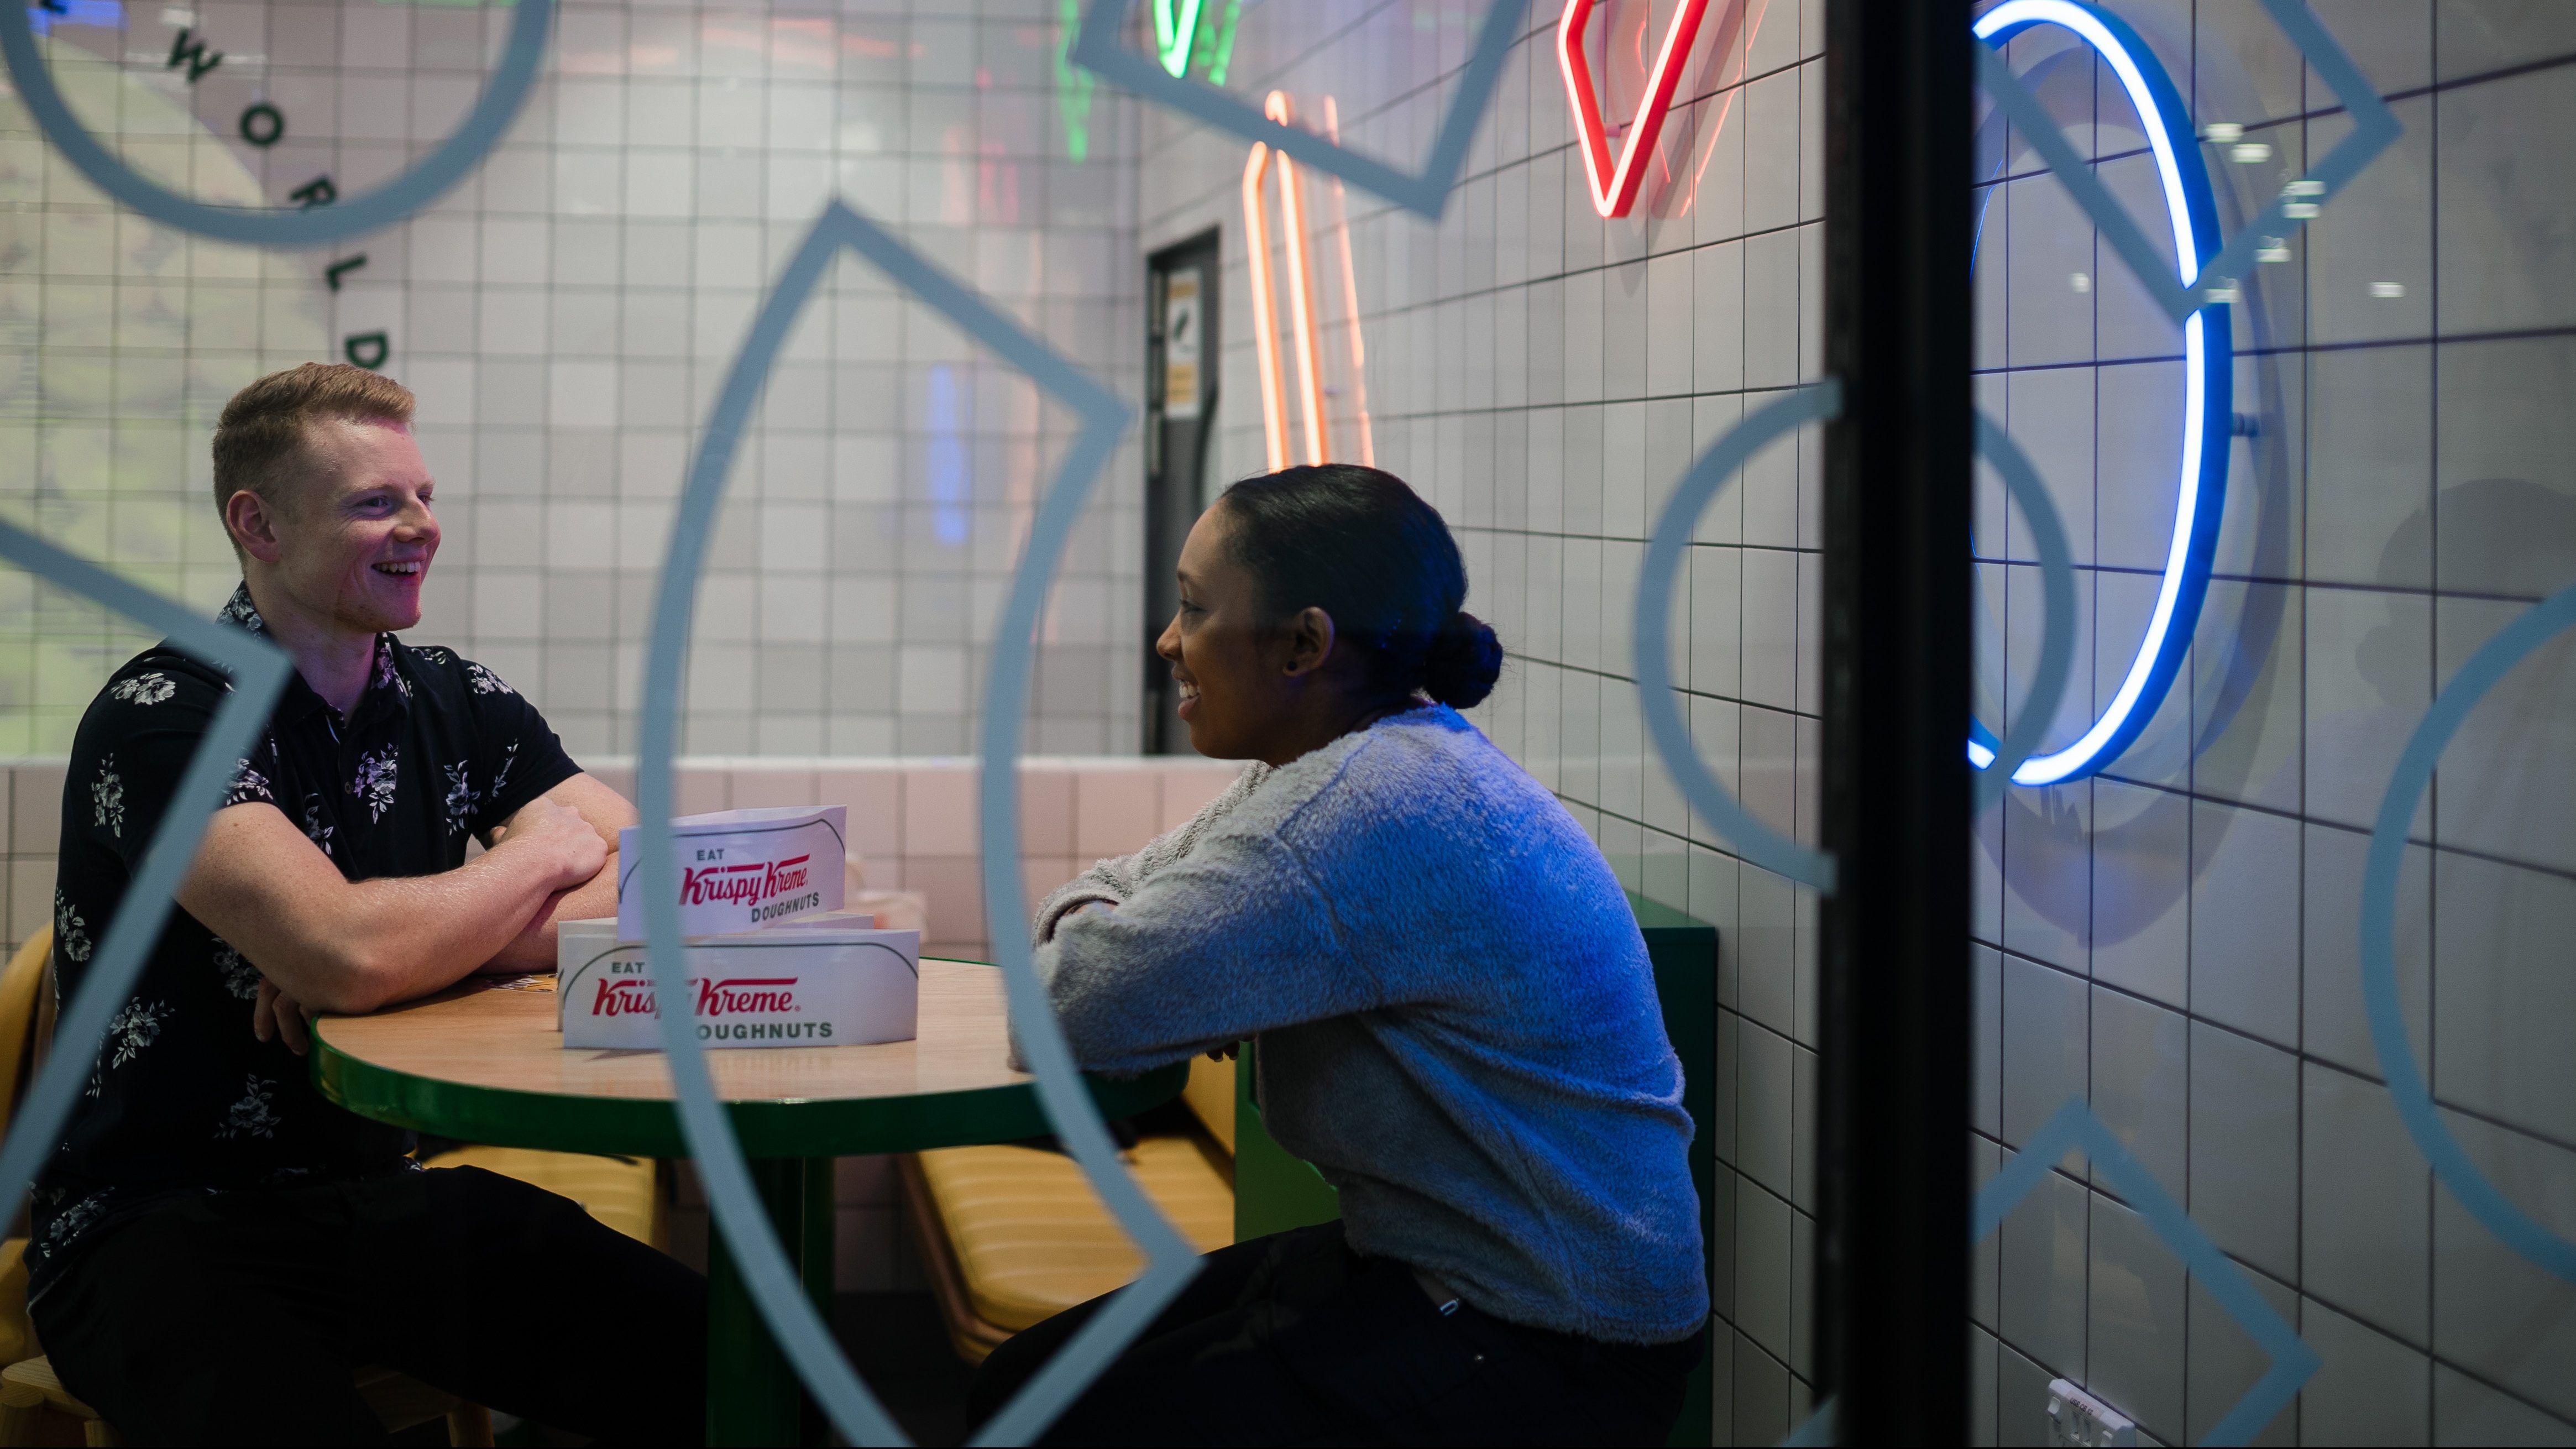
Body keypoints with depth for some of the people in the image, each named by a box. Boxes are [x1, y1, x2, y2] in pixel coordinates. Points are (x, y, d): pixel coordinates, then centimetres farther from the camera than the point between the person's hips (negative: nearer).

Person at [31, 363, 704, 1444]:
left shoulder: (461, 706, 8)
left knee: (719, 1358, -18)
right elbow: (347, 957, -27)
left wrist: (427, 935, -17)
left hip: (383, 1195, 5)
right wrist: (542, 855, -9)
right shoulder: (161, 718, -12)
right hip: (161, 1224, -5)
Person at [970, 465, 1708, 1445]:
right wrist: (1089, 923, -6)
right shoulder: (1341, 766, 8)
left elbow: (1084, 1007, -27)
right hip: (1425, 1257, 9)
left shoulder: (1376, 805, -25)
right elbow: (1111, 887, 17)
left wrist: (1075, 955, -3)